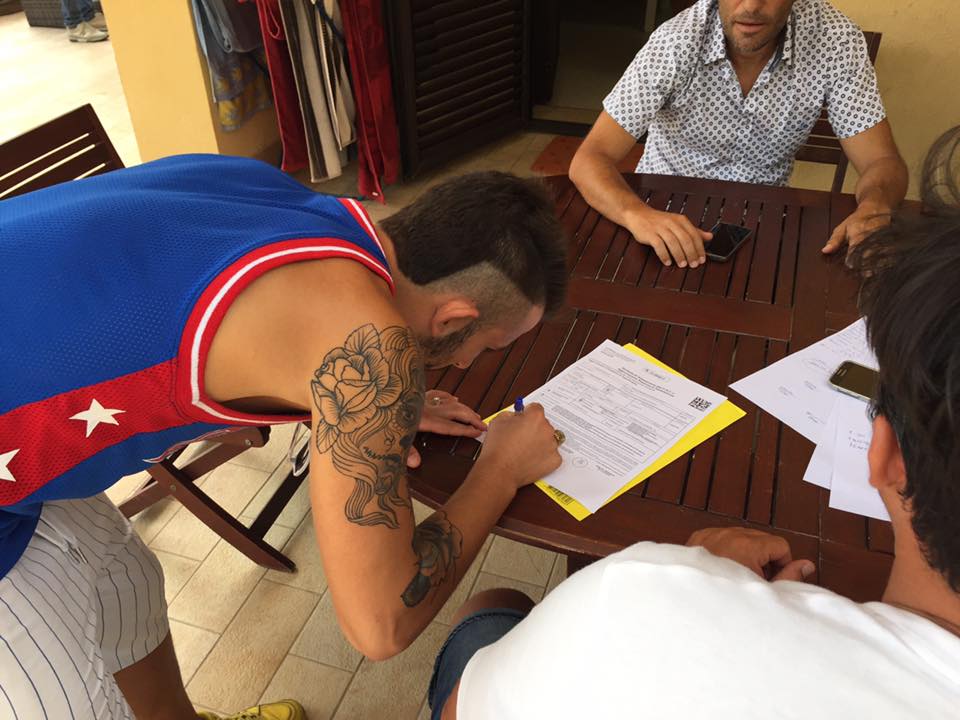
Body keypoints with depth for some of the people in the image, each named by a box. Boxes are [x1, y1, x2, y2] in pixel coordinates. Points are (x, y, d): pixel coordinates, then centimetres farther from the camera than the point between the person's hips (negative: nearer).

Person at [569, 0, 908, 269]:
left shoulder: (835, 39, -15)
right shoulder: (675, 43, -21)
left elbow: (883, 163, -13)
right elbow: (590, 158, -24)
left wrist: (874, 207, -37)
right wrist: (637, 213, -45)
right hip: (666, 216, -2)